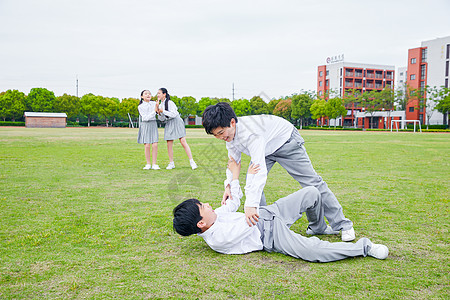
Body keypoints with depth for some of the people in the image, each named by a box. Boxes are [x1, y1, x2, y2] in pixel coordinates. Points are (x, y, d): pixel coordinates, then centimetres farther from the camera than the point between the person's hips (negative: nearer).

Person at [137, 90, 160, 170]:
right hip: (145, 125, -2)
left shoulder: (154, 103, 4)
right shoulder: (140, 107, -5)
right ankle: (148, 164, 8)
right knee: (147, 146, -4)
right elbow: (146, 118, -14)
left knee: (155, 145, -5)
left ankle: (154, 164, 2)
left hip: (153, 125, 3)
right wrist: (154, 111, -21)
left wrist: (158, 110, -16)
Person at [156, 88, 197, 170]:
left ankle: (192, 161, -8)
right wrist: (159, 113, -6)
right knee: (169, 144, 0)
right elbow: (162, 119, 13)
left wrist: (163, 111, -19)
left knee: (183, 142, -11)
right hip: (168, 124, 7)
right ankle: (171, 163, 10)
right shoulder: (161, 105, 11)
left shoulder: (170, 103, -11)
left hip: (176, 122, -7)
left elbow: (173, 114, -19)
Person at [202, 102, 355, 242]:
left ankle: (343, 225, 9)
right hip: (266, 149, 8)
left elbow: (260, 170, -50)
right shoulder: (229, 133, -15)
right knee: (251, 186, -6)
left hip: (286, 142, -8)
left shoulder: (250, 132, -42)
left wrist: (251, 204, -57)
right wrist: (229, 184, -17)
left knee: (312, 183, -4)